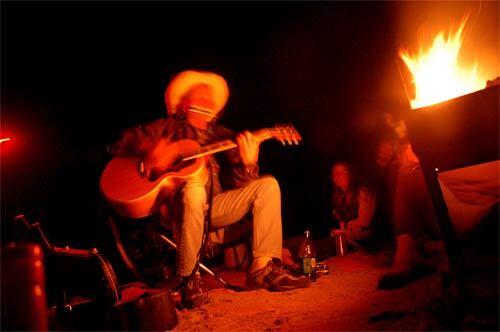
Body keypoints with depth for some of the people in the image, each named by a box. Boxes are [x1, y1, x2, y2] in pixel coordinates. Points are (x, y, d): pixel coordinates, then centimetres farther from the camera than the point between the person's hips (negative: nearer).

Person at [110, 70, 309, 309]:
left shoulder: (222, 136, 19)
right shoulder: (167, 128, 13)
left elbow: (238, 183, 8)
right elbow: (120, 145, 7)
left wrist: (248, 163, -15)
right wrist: (147, 148, -14)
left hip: (213, 208, 4)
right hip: (173, 207, -4)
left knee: (267, 185, -8)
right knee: (193, 188, -38)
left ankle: (263, 268, -17)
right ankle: (188, 278, -22)